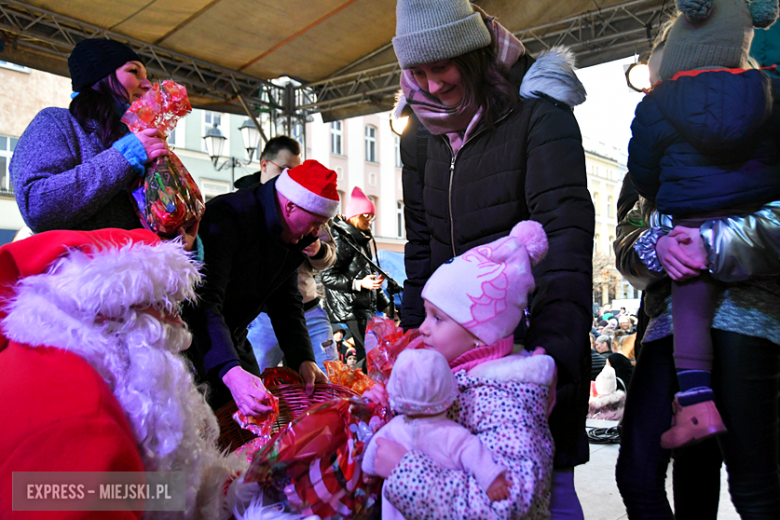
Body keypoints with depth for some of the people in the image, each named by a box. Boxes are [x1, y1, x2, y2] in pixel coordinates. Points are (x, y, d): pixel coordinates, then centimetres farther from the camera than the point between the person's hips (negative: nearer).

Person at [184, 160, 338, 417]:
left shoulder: (294, 235, -2)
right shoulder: (226, 218, -29)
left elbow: (286, 301, 4)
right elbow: (206, 303, -39)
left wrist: (304, 360, -10)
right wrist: (231, 372, -51)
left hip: (233, 339, 8)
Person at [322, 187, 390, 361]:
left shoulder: (362, 239, 18)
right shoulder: (340, 240, -10)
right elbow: (328, 276, -16)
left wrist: (385, 304, 24)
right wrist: (359, 284, -26)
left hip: (366, 306, 9)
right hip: (350, 309, -9)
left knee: (368, 353, 4)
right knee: (367, 353, -15)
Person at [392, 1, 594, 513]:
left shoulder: (538, 114, -10)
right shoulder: (421, 135, 7)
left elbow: (566, 231, -21)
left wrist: (554, 345, -32)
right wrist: (414, 336, 8)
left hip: (531, 330, -5)